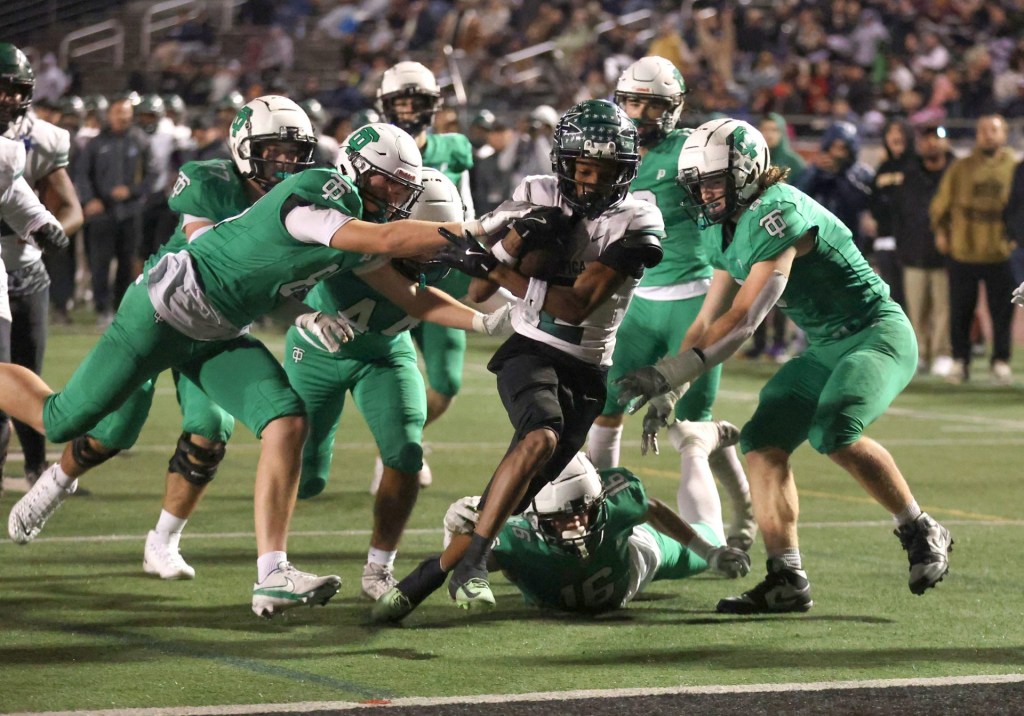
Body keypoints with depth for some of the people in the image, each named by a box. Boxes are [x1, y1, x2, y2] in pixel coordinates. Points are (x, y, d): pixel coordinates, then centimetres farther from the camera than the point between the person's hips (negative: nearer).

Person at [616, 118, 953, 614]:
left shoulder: (778, 215, -23)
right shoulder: (728, 232, 8)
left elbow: (742, 322, -28)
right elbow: (708, 323, 15)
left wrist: (669, 373, -31)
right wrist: (668, 391, 5)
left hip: (877, 335, -10)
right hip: (825, 349, 10)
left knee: (833, 433, -30)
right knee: (763, 441, -3)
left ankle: (921, 533, -11)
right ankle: (786, 580, -1)